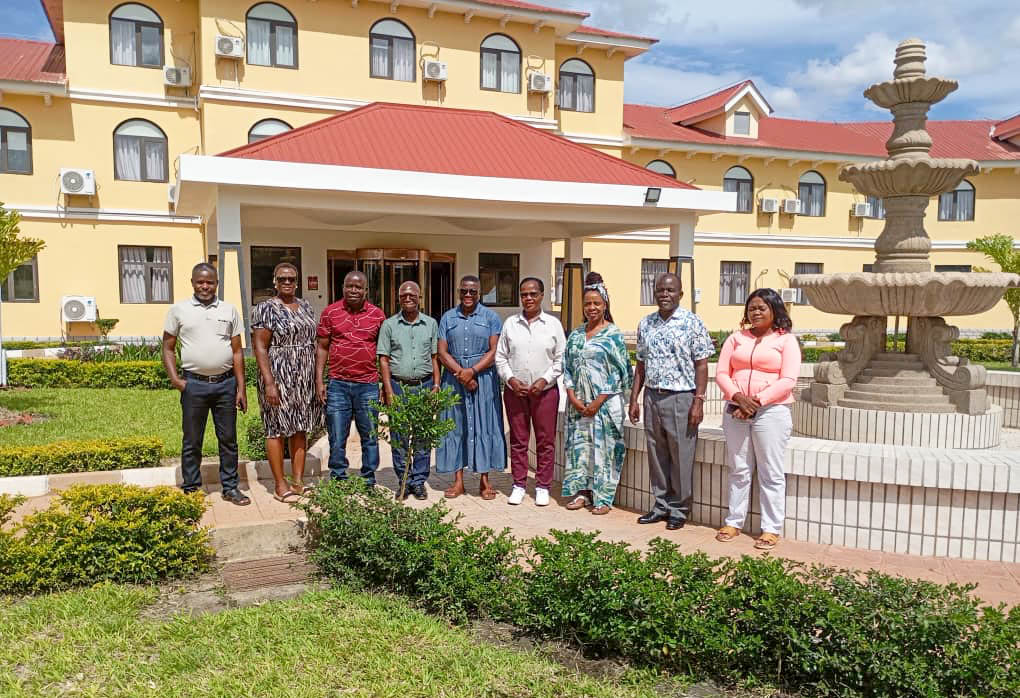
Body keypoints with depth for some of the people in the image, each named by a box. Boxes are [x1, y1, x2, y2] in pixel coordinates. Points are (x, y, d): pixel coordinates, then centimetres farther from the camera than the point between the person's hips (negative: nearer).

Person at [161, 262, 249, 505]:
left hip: (226, 383, 1)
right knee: (192, 441, 8)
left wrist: (241, 388, 2)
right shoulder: (179, 310, 3)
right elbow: (168, 348, 6)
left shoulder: (229, 310, 6)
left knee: (228, 439, 8)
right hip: (194, 384, -1)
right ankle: (190, 490, 20)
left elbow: (237, 351, 7)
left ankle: (230, 487, 19)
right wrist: (174, 378, -8)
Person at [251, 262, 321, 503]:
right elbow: (260, 348, -12)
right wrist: (269, 383, -19)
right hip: (279, 377, -6)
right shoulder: (266, 309, -7)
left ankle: (299, 481, 17)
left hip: (305, 378, 6)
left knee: (301, 429, 9)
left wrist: (318, 378, 11)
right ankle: (280, 486, 9)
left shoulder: (306, 307, 12)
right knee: (277, 429, 1)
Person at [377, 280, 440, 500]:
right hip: (398, 385, -1)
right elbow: (383, 359, 2)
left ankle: (419, 481, 12)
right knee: (399, 437, 3)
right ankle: (403, 481, 14)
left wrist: (436, 385, 2)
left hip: (424, 385, 1)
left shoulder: (431, 324, 9)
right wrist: (389, 390, -5)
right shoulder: (389, 325, 5)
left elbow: (434, 358, 11)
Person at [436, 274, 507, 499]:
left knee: (483, 426, 0)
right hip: (454, 378, 2)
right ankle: (458, 481, 10)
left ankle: (484, 480, 7)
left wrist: (472, 371, -15)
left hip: (483, 378, -2)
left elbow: (494, 351, -4)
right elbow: (442, 352, 2)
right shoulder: (448, 318, 10)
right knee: (455, 427, 3)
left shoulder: (491, 317, 4)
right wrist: (460, 372, -12)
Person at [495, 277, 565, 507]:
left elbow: (561, 359, 2)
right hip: (515, 390, 1)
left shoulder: (553, 324, 2)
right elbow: (500, 357, 7)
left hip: (545, 391, -1)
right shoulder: (510, 323, 5)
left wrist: (545, 380, -10)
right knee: (518, 440, 7)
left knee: (545, 440, 3)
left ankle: (542, 487, 15)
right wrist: (511, 379, -7)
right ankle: (519, 485, 18)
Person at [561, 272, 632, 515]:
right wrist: (573, 398, -4)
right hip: (578, 403, 5)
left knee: (604, 446, -1)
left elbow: (620, 372, -8)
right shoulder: (575, 335, 11)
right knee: (579, 443, 7)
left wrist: (599, 401, -13)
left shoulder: (613, 334, -4)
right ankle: (582, 492, 18)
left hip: (605, 402, -5)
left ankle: (603, 497, 9)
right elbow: (567, 368, 10)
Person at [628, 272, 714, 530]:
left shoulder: (692, 323, -5)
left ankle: (679, 509, 15)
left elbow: (702, 365, -6)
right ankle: (661, 505, 24)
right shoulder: (645, 324, 10)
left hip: (681, 399, -5)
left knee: (681, 457, 2)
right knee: (656, 455, 11)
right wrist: (634, 399, 10)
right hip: (652, 397, 5)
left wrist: (698, 402, -12)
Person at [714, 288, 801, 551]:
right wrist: (738, 397, -12)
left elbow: (788, 380, -8)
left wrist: (757, 401, -15)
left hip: (771, 412, -3)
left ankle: (771, 529, 9)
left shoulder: (786, 340, 2)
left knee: (771, 474, 1)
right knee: (739, 470, 10)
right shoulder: (736, 338, 12)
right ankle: (734, 522, 19)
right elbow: (721, 373, 5)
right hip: (736, 411, 4)